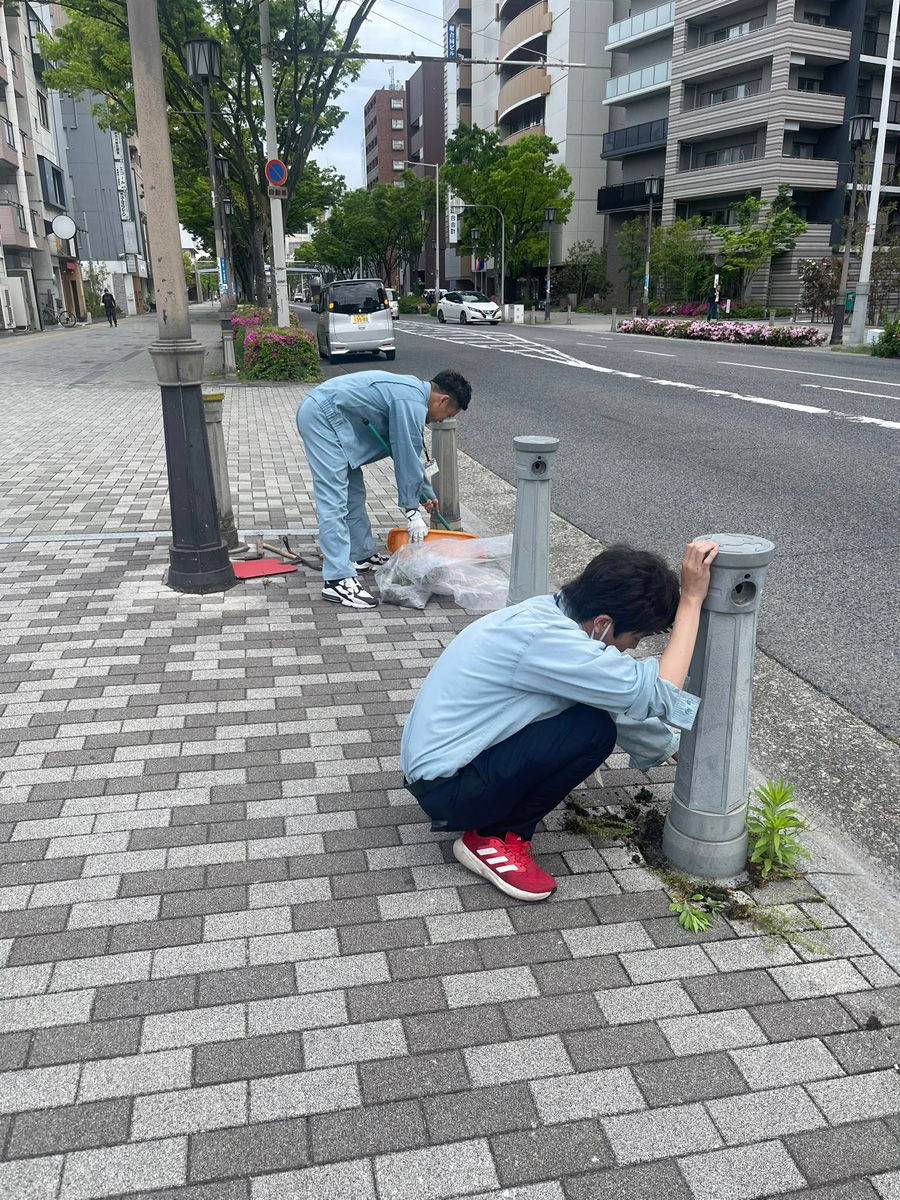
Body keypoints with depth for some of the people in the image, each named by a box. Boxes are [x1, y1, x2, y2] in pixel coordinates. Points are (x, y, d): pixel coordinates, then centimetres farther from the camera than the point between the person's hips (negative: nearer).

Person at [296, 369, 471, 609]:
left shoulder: (411, 392, 17)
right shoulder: (412, 404, -15)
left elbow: (411, 453, 27)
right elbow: (406, 458, -12)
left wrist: (427, 493, 34)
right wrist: (412, 511, -4)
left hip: (321, 412, 11)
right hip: (322, 415, -11)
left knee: (353, 492, 18)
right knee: (334, 502, -14)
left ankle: (362, 555, 31)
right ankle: (338, 580, -15)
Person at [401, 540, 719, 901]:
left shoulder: (551, 614, 1)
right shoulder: (546, 638, -28)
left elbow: (626, 702, 15)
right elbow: (658, 695, -27)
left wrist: (678, 750, 22)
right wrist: (691, 600, -20)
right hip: (447, 788, -9)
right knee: (594, 730, -18)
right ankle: (493, 838, -3)